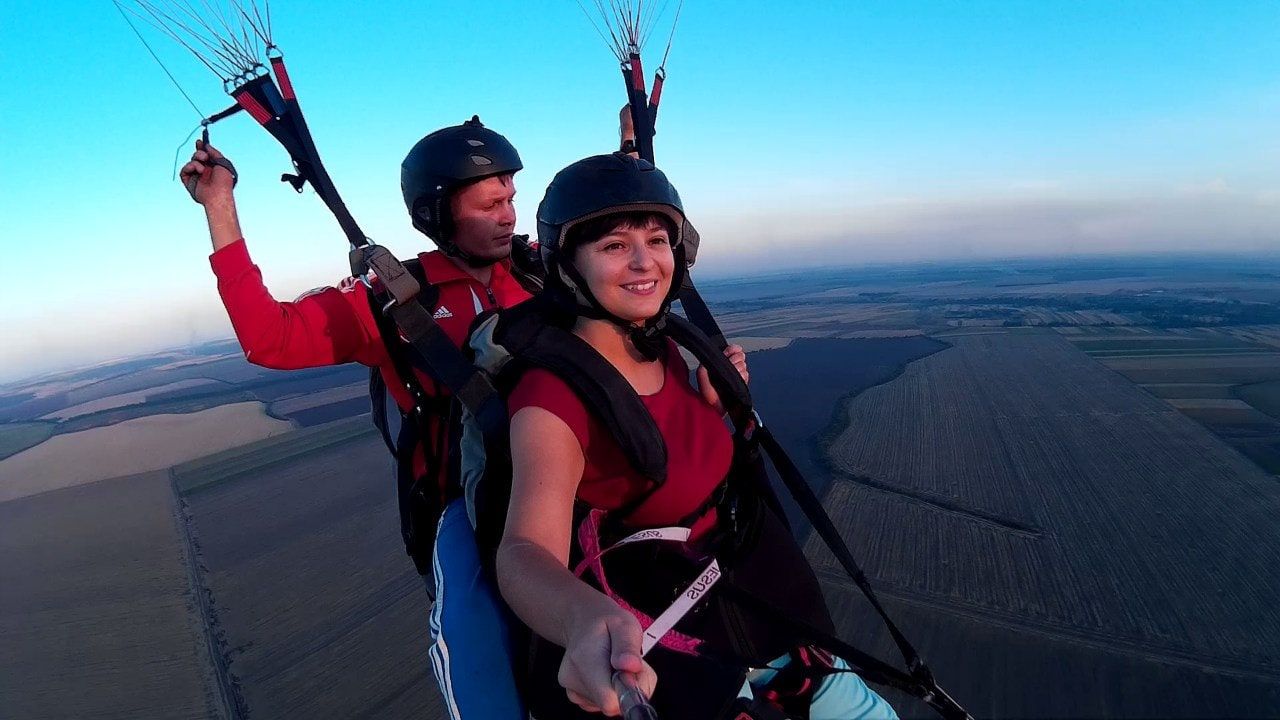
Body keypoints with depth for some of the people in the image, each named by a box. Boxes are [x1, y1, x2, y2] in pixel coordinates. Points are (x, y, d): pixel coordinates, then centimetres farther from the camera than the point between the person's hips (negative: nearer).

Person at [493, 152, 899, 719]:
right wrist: (589, 622, -61)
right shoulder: (552, 392, -26)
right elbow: (526, 551, -40)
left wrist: (714, 402, -9)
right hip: (653, 658, -6)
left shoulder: (664, 351, -5)